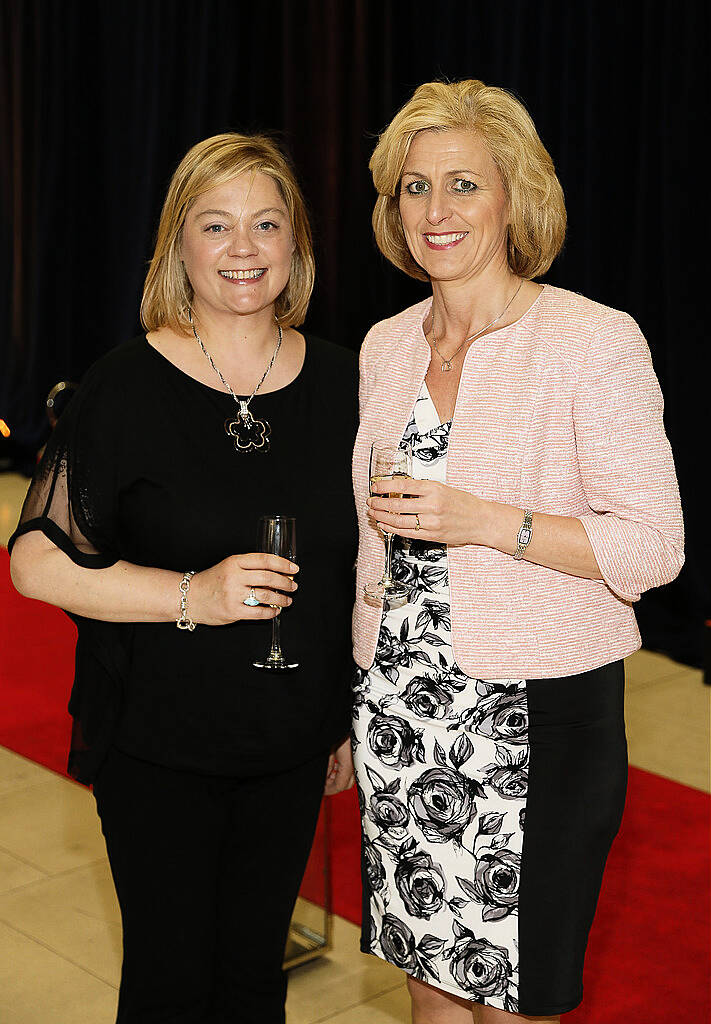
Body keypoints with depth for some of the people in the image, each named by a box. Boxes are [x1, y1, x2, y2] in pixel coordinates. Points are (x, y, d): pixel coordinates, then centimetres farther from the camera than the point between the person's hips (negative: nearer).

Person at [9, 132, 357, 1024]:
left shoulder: (337, 381, 2)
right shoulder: (128, 387, -10)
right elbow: (37, 563, -12)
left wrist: (354, 715, 12)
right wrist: (193, 595, -23)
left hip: (290, 741, 4)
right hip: (157, 742, -3)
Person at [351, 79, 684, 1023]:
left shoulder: (595, 341, -11)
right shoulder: (385, 345, 8)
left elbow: (654, 547, -13)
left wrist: (487, 523, -23)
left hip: (536, 716, -5)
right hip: (398, 711, 5)